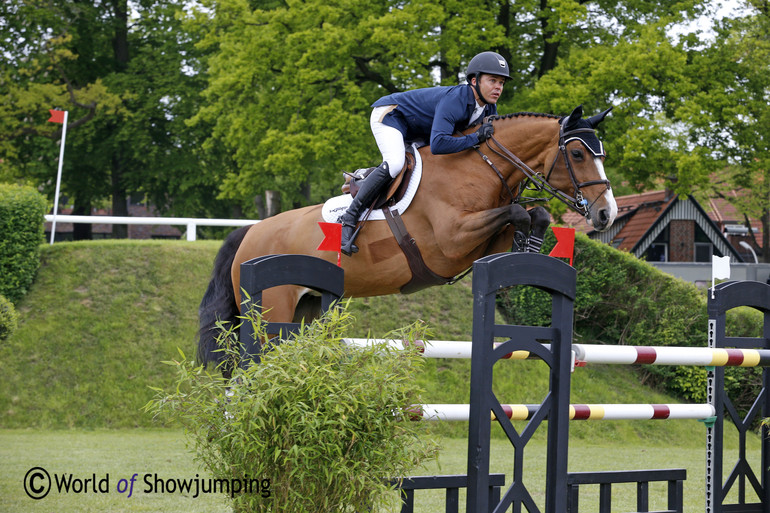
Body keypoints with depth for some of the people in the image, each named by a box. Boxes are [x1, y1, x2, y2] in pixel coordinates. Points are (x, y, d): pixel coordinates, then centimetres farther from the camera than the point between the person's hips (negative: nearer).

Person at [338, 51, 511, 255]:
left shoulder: (489, 108, -8)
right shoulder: (454, 100, -35)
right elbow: (438, 145, -47)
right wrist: (475, 138, -40)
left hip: (413, 134, 10)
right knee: (395, 163, -34)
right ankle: (349, 218, -29)